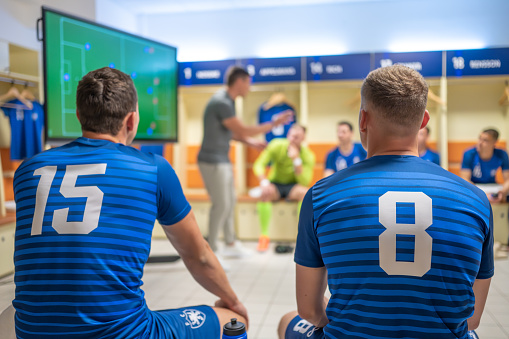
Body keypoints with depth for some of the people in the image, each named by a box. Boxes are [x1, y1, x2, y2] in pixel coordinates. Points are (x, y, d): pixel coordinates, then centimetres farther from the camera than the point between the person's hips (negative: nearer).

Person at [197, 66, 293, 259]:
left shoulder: (227, 101, 11)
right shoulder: (221, 103, -21)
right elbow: (242, 131, -21)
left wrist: (252, 142, 7)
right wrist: (274, 123, -15)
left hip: (223, 161, 10)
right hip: (212, 162, -10)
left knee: (230, 202, 16)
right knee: (221, 205, -7)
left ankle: (230, 245, 30)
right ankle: (211, 252, 5)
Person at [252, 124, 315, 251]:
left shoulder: (308, 156, -13)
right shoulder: (276, 145, -13)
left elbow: (305, 182, -22)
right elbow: (259, 165, -18)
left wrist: (296, 160, -31)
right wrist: (264, 181, -37)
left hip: (293, 186, 0)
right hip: (275, 184, 0)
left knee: (305, 192, -33)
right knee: (265, 193, -35)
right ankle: (264, 236, -27)